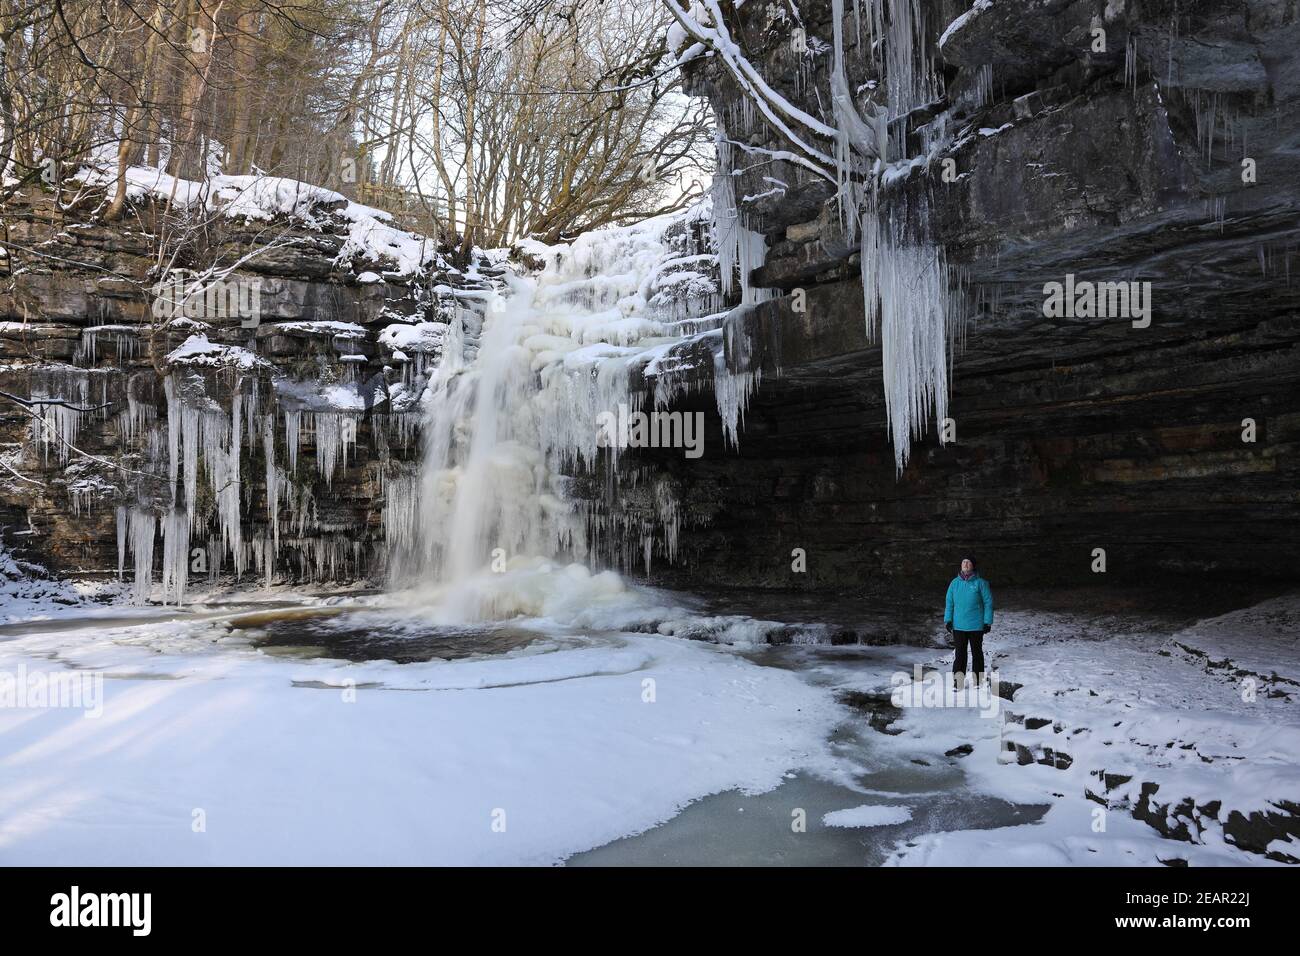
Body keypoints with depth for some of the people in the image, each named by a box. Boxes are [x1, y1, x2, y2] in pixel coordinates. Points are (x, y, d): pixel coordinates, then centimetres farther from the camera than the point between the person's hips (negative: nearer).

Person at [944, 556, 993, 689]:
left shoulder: (980, 583, -5)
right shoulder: (955, 583, 5)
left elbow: (988, 602, -3)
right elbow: (949, 602, 9)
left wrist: (988, 622, -6)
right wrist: (948, 620, 3)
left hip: (976, 625, -2)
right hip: (958, 625, 2)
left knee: (977, 652, 8)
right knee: (960, 653, 1)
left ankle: (979, 680, 17)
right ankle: (958, 681, 1)